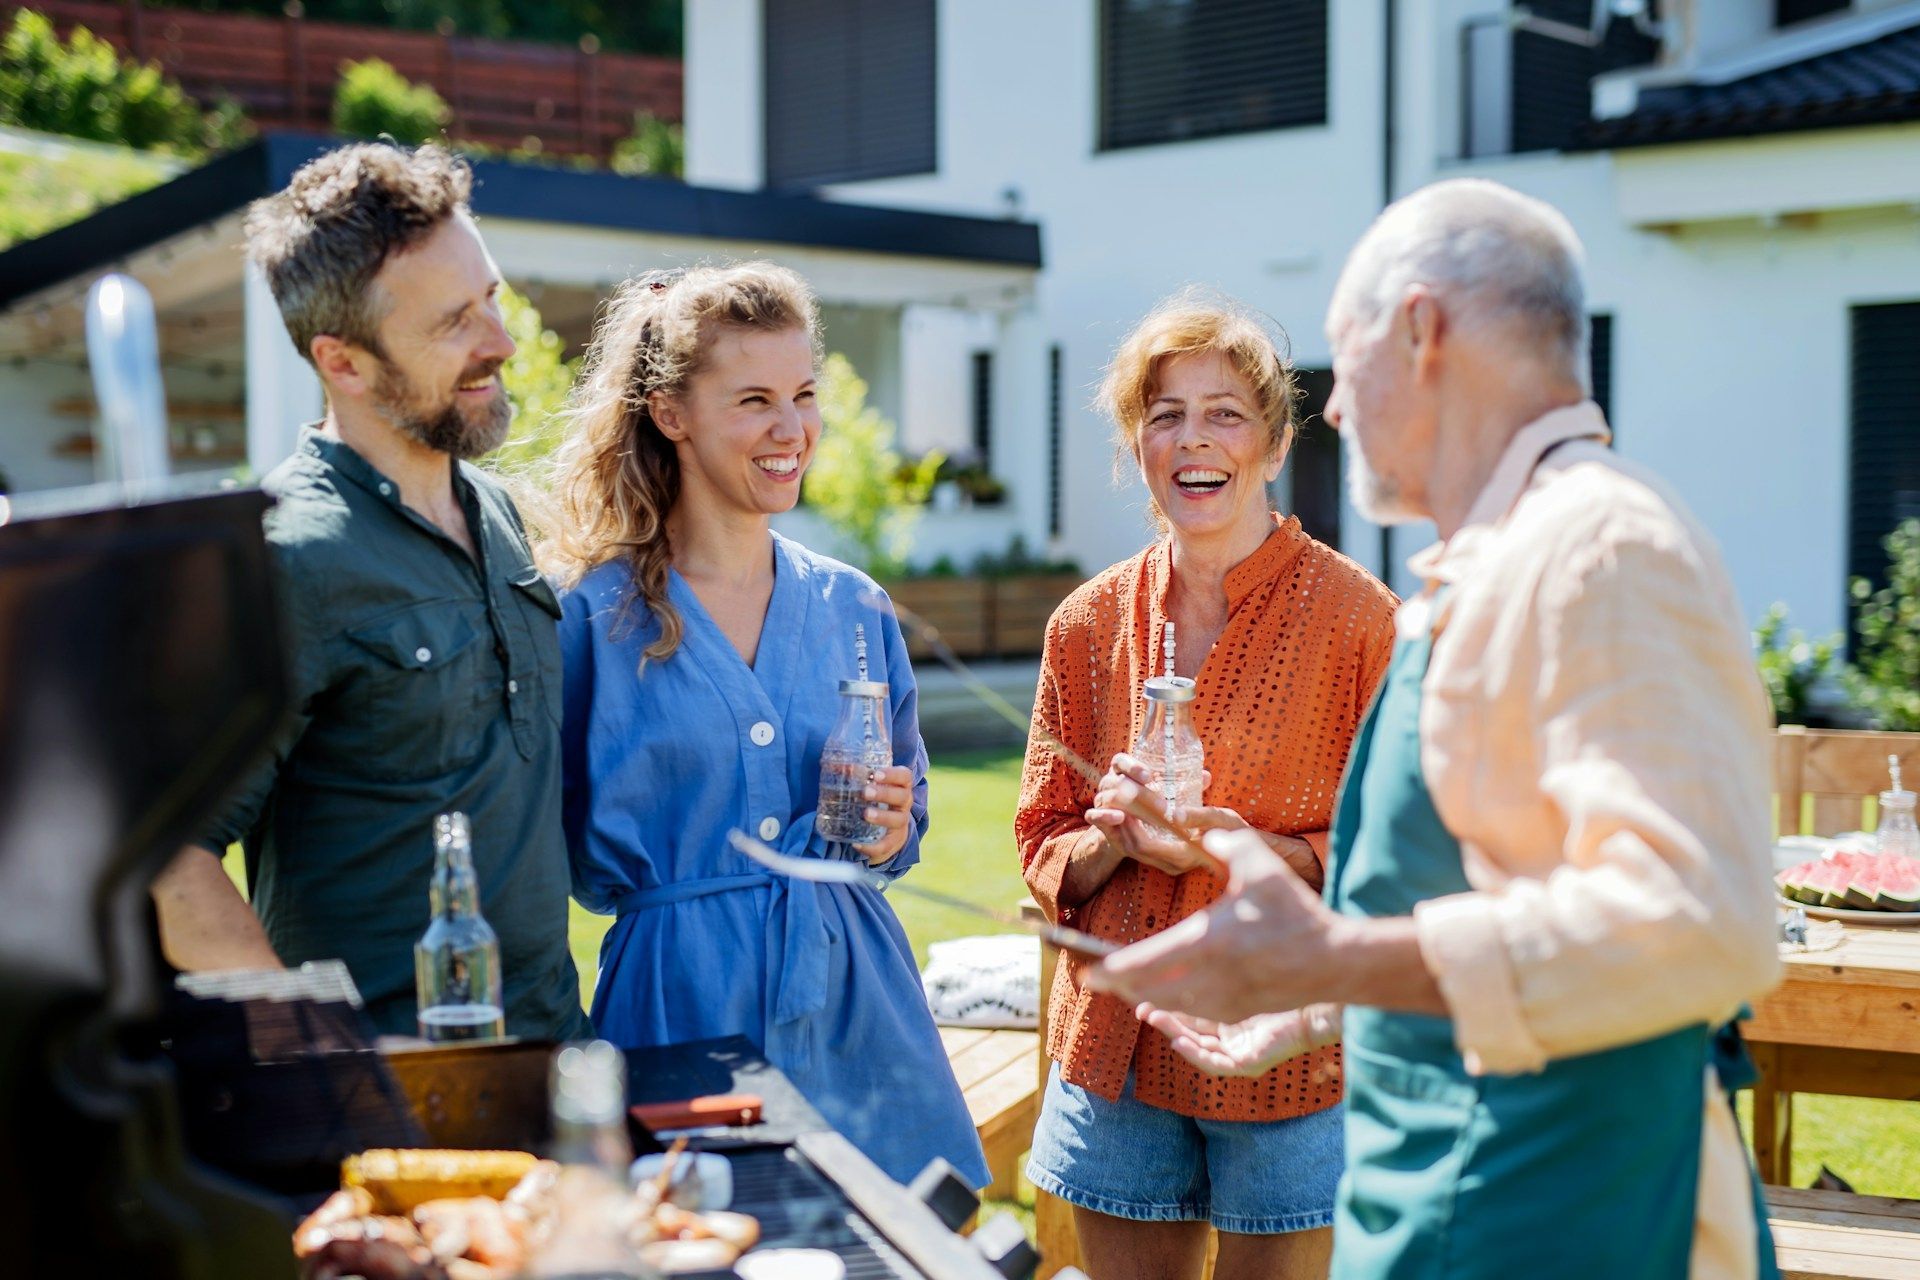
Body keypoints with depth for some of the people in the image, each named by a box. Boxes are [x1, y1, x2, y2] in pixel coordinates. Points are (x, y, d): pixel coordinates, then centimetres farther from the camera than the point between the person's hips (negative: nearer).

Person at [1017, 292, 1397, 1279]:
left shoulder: (1359, 618, -8)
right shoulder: (1090, 623, 4)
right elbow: (1043, 846, 10)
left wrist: (1248, 848, -20)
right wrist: (1116, 835, -12)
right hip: (1114, 1043, 4)